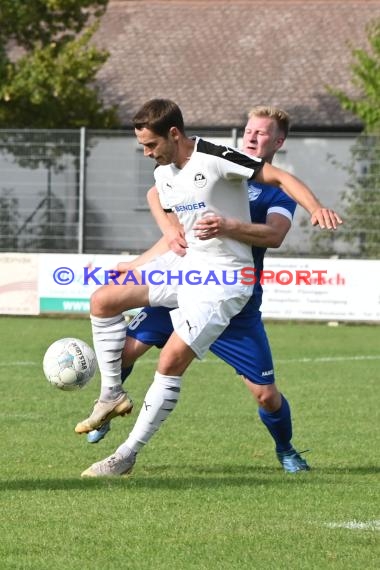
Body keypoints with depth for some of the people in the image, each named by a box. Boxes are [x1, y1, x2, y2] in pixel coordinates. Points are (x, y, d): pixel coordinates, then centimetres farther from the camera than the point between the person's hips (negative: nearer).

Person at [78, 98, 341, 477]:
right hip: (183, 265, 8)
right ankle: (112, 396, 12)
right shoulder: (163, 172, 7)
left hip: (224, 279, -8)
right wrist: (172, 233, 6)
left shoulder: (215, 159, -18)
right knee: (103, 300, 0)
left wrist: (316, 208, -33)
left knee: (172, 360, -17)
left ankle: (127, 455, -8)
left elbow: (279, 177, -19)